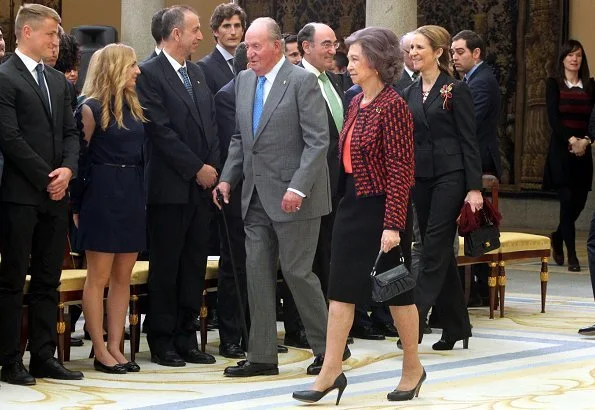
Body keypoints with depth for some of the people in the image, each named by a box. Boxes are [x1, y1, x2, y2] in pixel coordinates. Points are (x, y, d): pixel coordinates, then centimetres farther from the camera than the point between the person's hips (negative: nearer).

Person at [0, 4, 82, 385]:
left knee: (48, 280, 9)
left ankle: (44, 357, 14)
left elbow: (70, 132, 15)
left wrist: (67, 169, -3)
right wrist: (46, 178, -11)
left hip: (55, 195, 7)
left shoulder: (58, 80, 16)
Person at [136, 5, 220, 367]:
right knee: (166, 266, 1)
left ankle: (187, 338, 14)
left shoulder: (197, 73, 15)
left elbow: (211, 124, 15)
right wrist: (196, 169, -12)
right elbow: (161, 131, -14)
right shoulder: (150, 73, -8)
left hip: (202, 186, 7)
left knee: (195, 265, 8)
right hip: (170, 187, -7)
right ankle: (162, 342, 8)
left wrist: (213, 168, 2)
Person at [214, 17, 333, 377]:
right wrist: (228, 178, 8)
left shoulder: (302, 81, -10)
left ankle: (327, 348, 12)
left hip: (292, 196, -7)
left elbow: (318, 141, -14)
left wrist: (298, 188, -21)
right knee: (258, 273, 6)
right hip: (256, 196, 7)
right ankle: (262, 356, 11)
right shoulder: (245, 80, 12)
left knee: (297, 271, -2)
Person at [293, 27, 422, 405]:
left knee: (396, 289, 6)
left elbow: (401, 171, -19)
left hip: (381, 207, -8)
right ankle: (331, 371, 6)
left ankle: (413, 368, 21)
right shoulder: (356, 103, 8)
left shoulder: (392, 107, -16)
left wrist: (392, 225, -23)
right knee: (341, 288, 4)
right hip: (353, 204, 8)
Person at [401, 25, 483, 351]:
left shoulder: (455, 90, -5)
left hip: (449, 175, -6)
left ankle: (415, 322, -13)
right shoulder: (410, 93, 12)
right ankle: (455, 327, 15)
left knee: (434, 250, -9)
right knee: (440, 251, 8)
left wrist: (474, 187, -12)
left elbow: (469, 141, -7)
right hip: (420, 176, 7)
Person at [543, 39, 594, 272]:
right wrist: (570, 140, -17)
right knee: (567, 199, -9)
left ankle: (558, 237, 32)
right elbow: (553, 118, -6)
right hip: (561, 148, -3)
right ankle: (571, 255, -5)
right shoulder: (554, 84, 2)